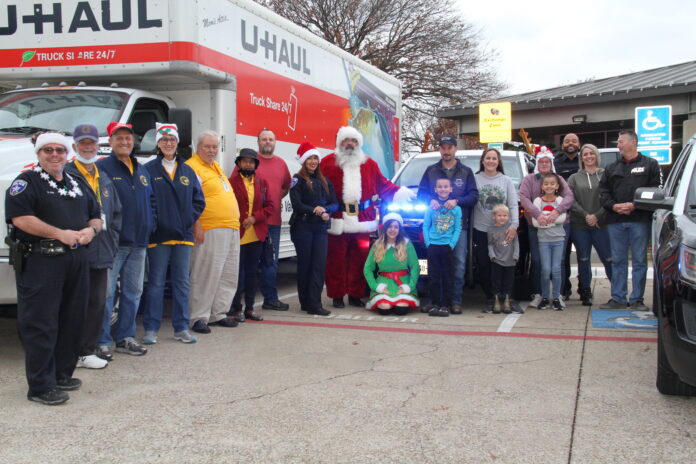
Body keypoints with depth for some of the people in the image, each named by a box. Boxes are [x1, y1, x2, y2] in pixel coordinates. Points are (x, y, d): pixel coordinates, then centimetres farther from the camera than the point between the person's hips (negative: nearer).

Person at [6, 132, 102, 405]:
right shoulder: (26, 182, -2)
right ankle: (41, 387, 0)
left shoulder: (77, 185, 20)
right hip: (40, 262, -7)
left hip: (76, 259, 7)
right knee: (40, 324, -5)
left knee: (71, 321, 11)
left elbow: (95, 215, 24)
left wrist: (91, 230, 0)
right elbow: (19, 218, -16)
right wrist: (59, 233, -20)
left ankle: (62, 374, 24)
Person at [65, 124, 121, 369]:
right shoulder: (66, 175, -4)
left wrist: (112, 239, 10)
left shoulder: (104, 178, 19)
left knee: (97, 302, 9)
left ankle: (87, 351, 18)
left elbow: (115, 212, 21)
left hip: (101, 253, 7)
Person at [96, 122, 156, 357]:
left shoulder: (142, 171, 17)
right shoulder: (102, 167, -3)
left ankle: (125, 337, 22)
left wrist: (150, 224, 9)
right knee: (106, 293, -6)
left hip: (138, 243, 7)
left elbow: (152, 201, 23)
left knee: (133, 292, 12)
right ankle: (101, 341, 1)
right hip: (113, 242, -7)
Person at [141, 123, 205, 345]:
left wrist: (189, 218, -1)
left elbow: (199, 201, 11)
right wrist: (152, 221, -12)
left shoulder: (187, 171, 12)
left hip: (183, 235, 4)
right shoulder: (149, 169, -1)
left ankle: (181, 328, 14)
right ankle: (151, 329, 7)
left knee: (182, 282, 8)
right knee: (156, 283, 0)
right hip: (158, 235, -4)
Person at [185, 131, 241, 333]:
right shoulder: (192, 167, -8)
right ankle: (198, 318, 0)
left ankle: (218, 314, 21)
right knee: (206, 275, -7)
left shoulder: (216, 166, 22)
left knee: (229, 275, 12)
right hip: (210, 231, -9)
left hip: (231, 229, 10)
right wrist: (197, 226, -21)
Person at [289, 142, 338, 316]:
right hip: (303, 227, -4)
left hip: (321, 228, 4)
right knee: (305, 264, 2)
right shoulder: (298, 180, 0)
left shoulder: (325, 181, 15)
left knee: (320, 264, -5)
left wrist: (324, 209, -13)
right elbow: (296, 205, -11)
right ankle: (306, 302, 11)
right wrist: (317, 212, -14)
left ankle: (314, 303, -7)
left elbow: (335, 204, 8)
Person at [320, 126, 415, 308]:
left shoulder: (369, 165, 15)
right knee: (337, 260, 0)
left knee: (359, 259, 5)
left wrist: (402, 193, 7)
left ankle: (355, 295, 16)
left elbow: (383, 186, 18)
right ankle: (337, 296, 9)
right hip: (337, 221, -3)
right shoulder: (328, 163, 2)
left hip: (361, 221, 3)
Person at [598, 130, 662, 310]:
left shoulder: (650, 165, 4)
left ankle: (637, 299, 7)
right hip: (616, 221, 4)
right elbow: (603, 191, 10)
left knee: (639, 260, 1)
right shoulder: (612, 168, 16)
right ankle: (618, 298, 12)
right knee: (618, 261, 6)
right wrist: (614, 206, -9)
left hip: (640, 220, -4)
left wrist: (634, 205, -16)